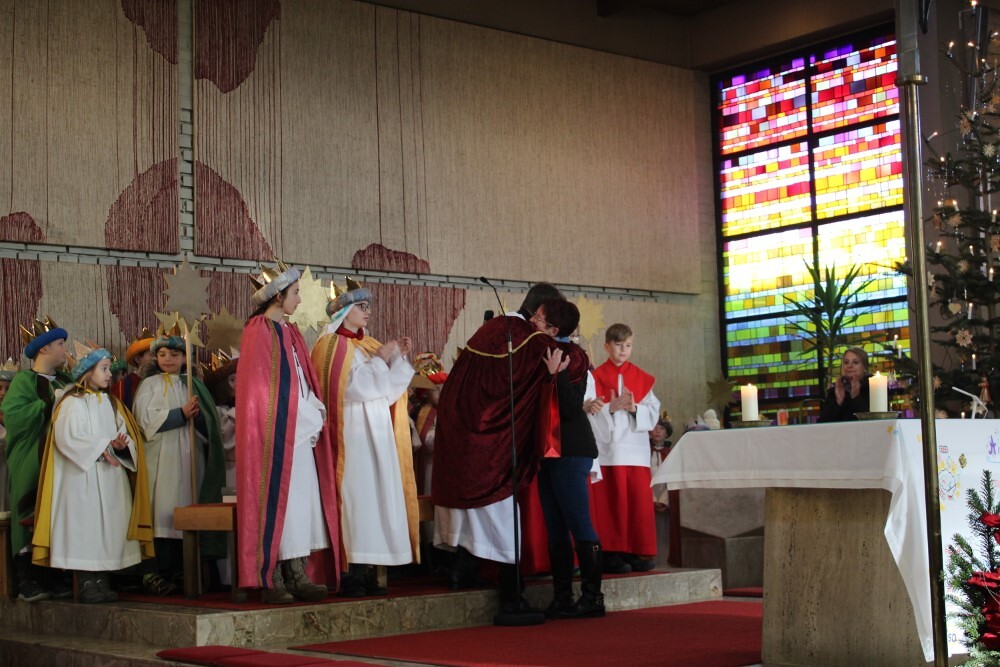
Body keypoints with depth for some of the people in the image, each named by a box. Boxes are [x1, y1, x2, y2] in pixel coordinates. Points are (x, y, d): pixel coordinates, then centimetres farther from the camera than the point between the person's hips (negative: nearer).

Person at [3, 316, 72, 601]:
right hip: (32, 465, -6)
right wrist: (50, 405, -19)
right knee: (31, 521, -4)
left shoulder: (64, 382, 16)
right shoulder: (24, 381, -5)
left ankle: (52, 578, 12)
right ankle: (27, 581, 1)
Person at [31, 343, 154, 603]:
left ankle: (101, 582, 9)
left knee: (110, 528, 4)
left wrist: (120, 445, -11)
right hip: (84, 477, -6)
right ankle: (87, 584, -2)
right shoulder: (73, 402, -3)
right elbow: (68, 437, -14)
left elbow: (127, 435, 11)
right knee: (86, 527, -7)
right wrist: (101, 448, -14)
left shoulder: (110, 403, 17)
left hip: (112, 477, 6)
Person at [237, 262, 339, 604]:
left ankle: (298, 576, 8)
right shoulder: (259, 331, -9)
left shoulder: (290, 333, 16)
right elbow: (261, 389, -14)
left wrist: (313, 415, 1)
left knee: (301, 500, 5)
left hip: (300, 431, 8)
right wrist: (306, 417, -13)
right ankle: (271, 581, -2)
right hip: (275, 431, -8)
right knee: (276, 500, -6)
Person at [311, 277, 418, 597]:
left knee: (376, 497, 4)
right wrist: (380, 358, -10)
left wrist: (398, 357, 1)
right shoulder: (331, 346, -3)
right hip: (353, 434, -7)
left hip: (376, 433, 7)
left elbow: (389, 388, 12)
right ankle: (350, 574, -10)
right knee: (355, 497, -11)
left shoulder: (368, 344, 17)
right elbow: (353, 387, -15)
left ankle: (364, 571, 6)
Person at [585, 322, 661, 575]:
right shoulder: (596, 376, 4)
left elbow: (653, 412, 6)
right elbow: (590, 413, -4)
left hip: (636, 447, 3)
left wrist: (635, 408, -12)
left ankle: (638, 552, 4)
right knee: (612, 502, -3)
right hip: (607, 449, -2)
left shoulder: (642, 378, 12)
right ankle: (613, 554, 0)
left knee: (639, 501, -1)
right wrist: (611, 408, -19)